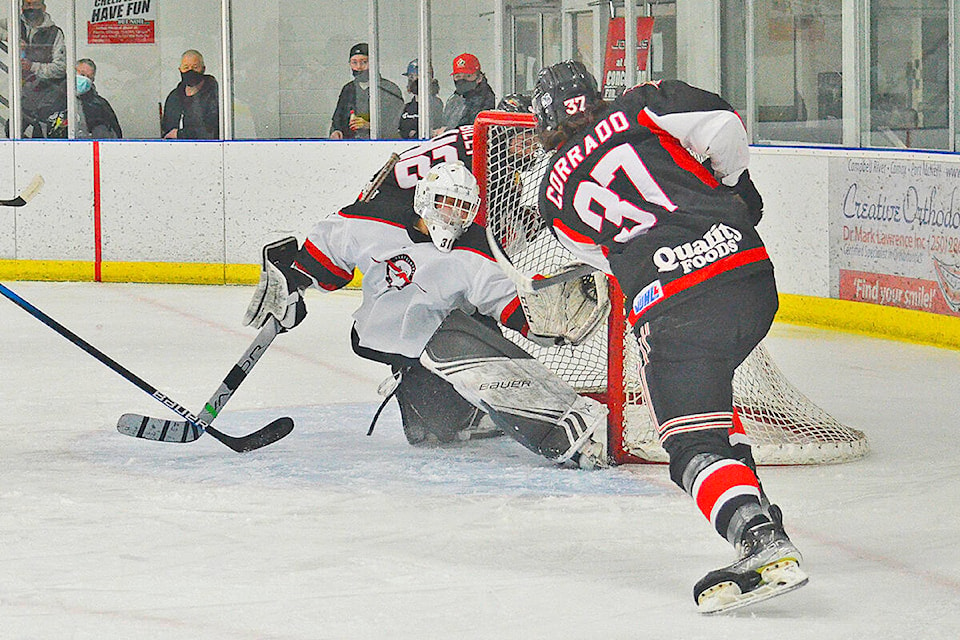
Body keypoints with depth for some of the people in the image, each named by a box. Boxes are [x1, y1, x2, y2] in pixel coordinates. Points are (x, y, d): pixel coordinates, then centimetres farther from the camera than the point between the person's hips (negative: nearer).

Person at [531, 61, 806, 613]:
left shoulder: (556, 194, 18)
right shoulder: (640, 109, 13)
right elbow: (722, 126, 1)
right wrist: (733, 186, 18)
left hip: (669, 307, -4)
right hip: (751, 271, 4)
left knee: (694, 445, -6)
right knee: (707, 391, 29)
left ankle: (764, 545, -29)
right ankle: (755, 517, 23)